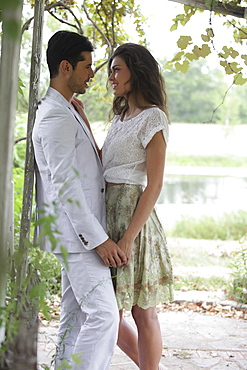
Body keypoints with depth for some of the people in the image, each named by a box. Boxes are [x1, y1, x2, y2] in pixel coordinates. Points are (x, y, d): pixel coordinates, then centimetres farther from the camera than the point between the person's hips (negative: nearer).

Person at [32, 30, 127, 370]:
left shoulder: (67, 112, 18)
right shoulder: (56, 117, -16)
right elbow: (65, 186, -21)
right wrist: (99, 239, -21)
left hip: (80, 233, 10)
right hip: (77, 232, -10)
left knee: (77, 315, 12)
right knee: (103, 314, -11)